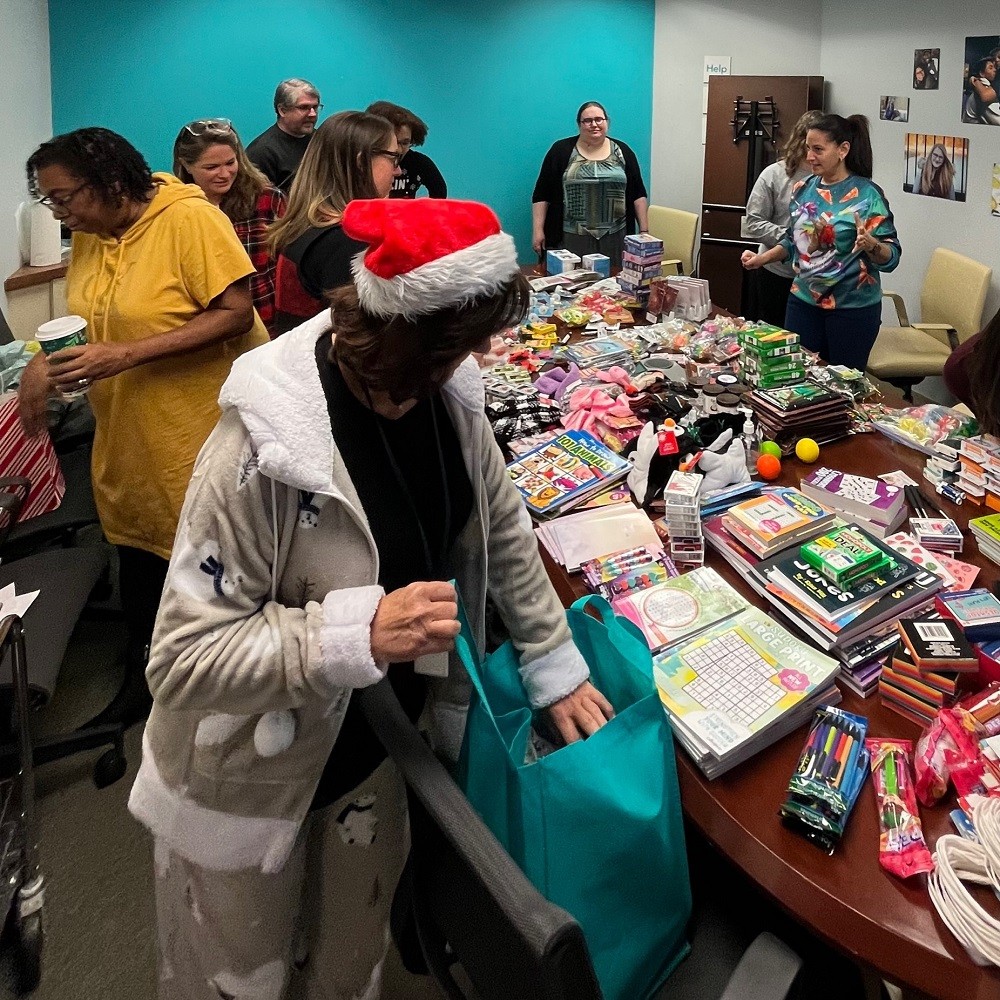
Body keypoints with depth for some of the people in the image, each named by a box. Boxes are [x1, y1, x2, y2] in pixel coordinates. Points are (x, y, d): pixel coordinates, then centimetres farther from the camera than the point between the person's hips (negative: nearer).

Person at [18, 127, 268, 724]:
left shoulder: (190, 219, -15)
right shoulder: (89, 237, 6)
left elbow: (236, 314, -20)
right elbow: (90, 321, 16)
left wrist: (128, 355, -25)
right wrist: (46, 363, -5)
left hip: (207, 427, -6)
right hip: (130, 440, 7)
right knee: (138, 553, 16)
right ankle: (146, 670, 37)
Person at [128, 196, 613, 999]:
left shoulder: (444, 391, -12)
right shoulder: (265, 448, -33)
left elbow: (501, 527, 3)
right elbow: (185, 658, -28)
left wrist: (556, 666, 6)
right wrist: (360, 631, -39)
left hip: (381, 740, 6)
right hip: (255, 776, -5)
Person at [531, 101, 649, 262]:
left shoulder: (622, 151, 9)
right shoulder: (561, 150, 3)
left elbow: (638, 194, 11)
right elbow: (542, 194, 2)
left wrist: (644, 230, 5)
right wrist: (538, 230, -5)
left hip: (614, 237, 2)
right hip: (571, 237, -2)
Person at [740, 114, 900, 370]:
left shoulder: (866, 194, -12)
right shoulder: (803, 189, 4)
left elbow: (891, 256, -14)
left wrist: (870, 244, -34)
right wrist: (762, 258, 4)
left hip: (852, 308, -5)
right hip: (803, 301, 5)